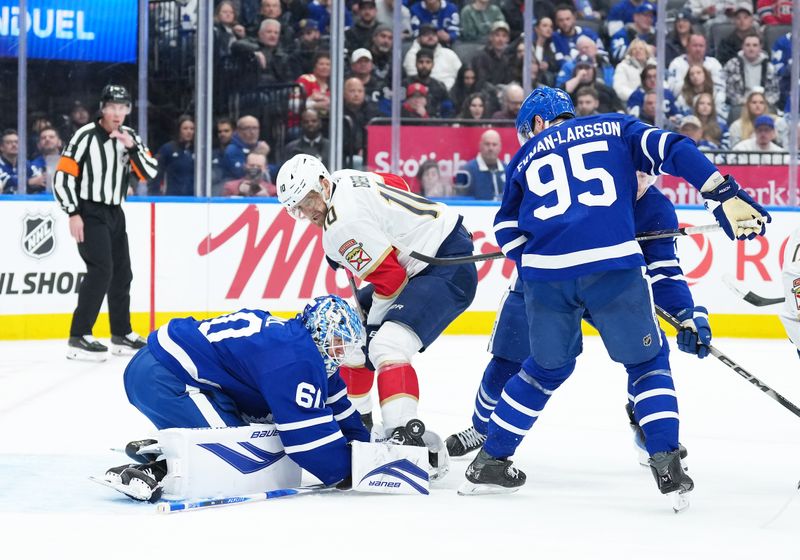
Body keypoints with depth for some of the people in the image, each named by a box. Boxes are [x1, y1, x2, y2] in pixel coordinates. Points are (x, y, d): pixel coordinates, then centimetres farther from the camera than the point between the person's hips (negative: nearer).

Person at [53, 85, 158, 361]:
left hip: (114, 213, 8)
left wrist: (132, 148, -16)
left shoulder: (130, 137, 5)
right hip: (88, 213, -8)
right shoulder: (86, 136, -14)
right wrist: (73, 214, -18)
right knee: (101, 270, -19)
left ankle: (122, 334, 28)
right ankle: (79, 338, -19)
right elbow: (62, 176, -15)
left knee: (122, 273, 13)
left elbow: (150, 173, -1)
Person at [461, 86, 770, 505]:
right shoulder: (614, 129, 21)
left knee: (547, 368, 24)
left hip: (544, 272, 3)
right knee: (645, 362, 14)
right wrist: (725, 196, -1)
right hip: (613, 263, -2)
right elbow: (672, 150, 5)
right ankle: (667, 466, -1)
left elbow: (508, 229, 23)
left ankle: (489, 462, 28)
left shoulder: (527, 156, 26)